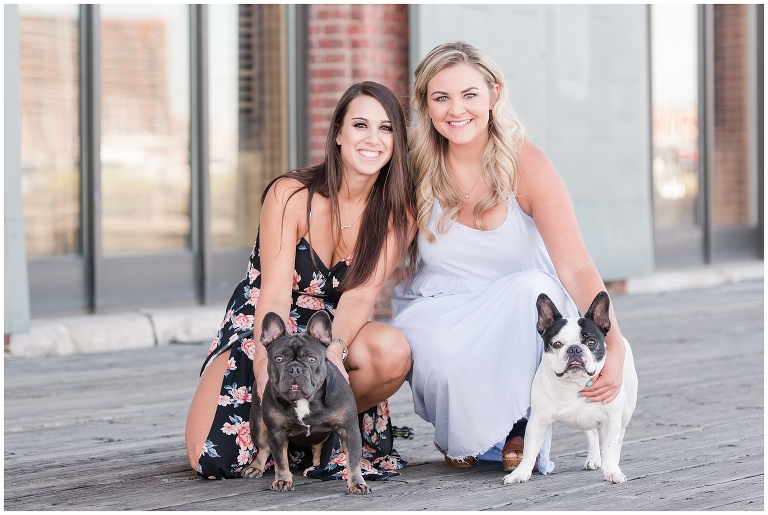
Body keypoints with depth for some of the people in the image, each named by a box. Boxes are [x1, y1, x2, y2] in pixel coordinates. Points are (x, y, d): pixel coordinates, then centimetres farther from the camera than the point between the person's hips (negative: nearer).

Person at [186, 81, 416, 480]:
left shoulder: (398, 214, -7)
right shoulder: (290, 196, -15)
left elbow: (361, 293, -17)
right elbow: (275, 296, -21)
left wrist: (333, 350, -38)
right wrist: (269, 365, -38)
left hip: (337, 334, 2)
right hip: (260, 331, -2)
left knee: (392, 350, -34)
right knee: (214, 459, -23)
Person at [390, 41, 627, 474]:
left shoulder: (527, 165, -16)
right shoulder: (417, 167, -10)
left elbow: (576, 265, -26)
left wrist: (614, 347, -41)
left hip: (519, 315, 0)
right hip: (437, 310, 0)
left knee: (533, 288, -35)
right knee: (444, 350, -35)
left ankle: (522, 425, -12)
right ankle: (459, 433, 2)